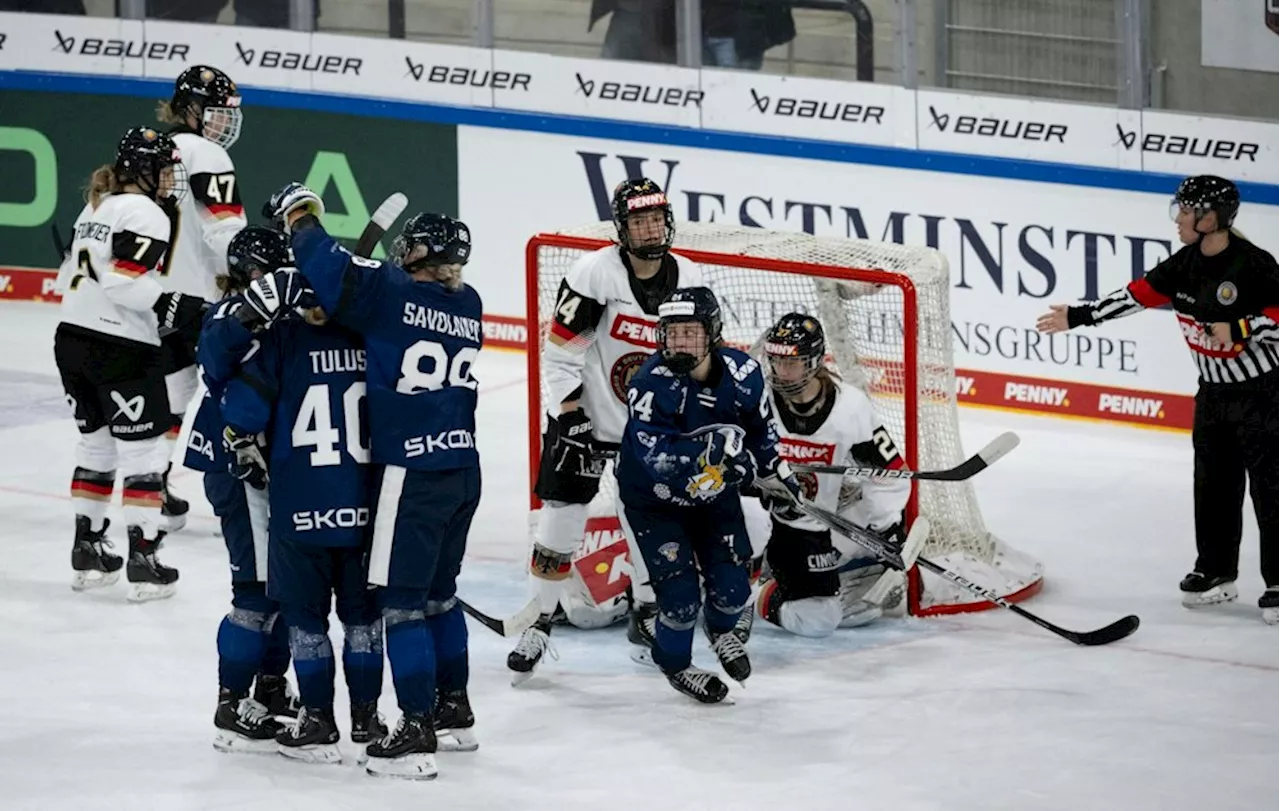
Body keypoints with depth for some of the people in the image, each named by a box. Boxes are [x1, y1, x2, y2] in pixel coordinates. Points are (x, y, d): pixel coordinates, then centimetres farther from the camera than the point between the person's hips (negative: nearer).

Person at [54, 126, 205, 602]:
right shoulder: (144, 213, -12)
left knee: (95, 443, 19)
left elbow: (70, 277, 19)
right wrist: (173, 307, -22)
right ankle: (143, 560, -3)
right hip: (120, 348, -9)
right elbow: (125, 281, -23)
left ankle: (87, 550, 22)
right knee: (140, 450, -2)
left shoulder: (96, 207, 17)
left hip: (71, 338, 9)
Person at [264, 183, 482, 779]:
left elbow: (331, 272, -21)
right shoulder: (467, 306, 9)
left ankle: (416, 734, -6)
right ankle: (454, 711, 31)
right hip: (463, 468, 7)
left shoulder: (392, 294, -12)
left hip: (413, 472, -7)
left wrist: (300, 214, -4)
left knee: (402, 601, -3)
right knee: (438, 593, 22)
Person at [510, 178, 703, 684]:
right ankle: (540, 621, 6)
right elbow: (560, 351, -14)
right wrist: (570, 416, -17)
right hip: (585, 416, -4)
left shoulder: (689, 281, -5)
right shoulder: (595, 274, -18)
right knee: (561, 519, -5)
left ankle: (648, 615, 27)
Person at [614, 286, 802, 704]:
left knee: (732, 584, 1)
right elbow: (657, 460, -37)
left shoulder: (741, 372, -16)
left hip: (715, 490, 4)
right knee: (680, 591, -10)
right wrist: (710, 447, -47)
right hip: (653, 497, -4)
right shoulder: (651, 385, -30)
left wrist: (776, 473, 16)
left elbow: (760, 426, 6)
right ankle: (675, 664, 21)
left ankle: (720, 630, 38)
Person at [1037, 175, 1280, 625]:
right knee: (1214, 485, 14)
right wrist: (1078, 316, 4)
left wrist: (1238, 328, -28)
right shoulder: (1186, 264, 1)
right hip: (1214, 389, 8)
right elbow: (1138, 295, 5)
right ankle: (1216, 574, 25)